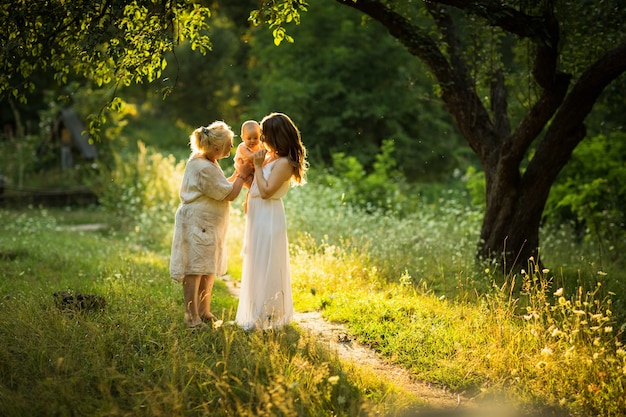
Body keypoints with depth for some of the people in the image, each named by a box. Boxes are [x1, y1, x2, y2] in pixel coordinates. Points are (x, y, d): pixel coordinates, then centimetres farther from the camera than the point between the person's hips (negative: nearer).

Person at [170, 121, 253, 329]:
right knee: (195, 269, -5)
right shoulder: (204, 169, -24)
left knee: (209, 269, 16)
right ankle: (192, 317, 1)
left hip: (207, 224, 11)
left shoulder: (205, 160, 9)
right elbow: (229, 194, -16)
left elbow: (222, 187, 17)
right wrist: (242, 175, -4)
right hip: (197, 224, -11)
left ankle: (203, 311, 27)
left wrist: (238, 175, 5)